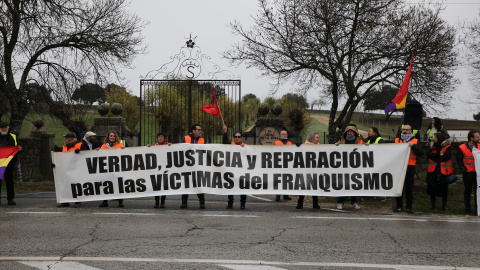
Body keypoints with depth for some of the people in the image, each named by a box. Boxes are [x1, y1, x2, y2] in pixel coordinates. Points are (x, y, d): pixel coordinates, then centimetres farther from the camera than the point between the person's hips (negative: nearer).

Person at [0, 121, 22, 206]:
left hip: (9, 163, 1)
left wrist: (19, 149, -6)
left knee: (9, 180, 2)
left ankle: (10, 199, 6)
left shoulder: (13, 137, 14)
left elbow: (16, 148, 18)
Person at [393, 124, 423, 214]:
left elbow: (421, 153, -5)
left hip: (410, 167, -2)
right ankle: (399, 206, 13)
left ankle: (409, 207, 10)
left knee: (409, 188, 2)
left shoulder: (415, 141, 8)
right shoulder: (397, 140, 14)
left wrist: (413, 145, -16)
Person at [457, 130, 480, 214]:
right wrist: (463, 168, -7)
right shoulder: (462, 148, -5)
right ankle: (467, 207, 17)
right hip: (468, 172, -2)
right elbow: (459, 160, 1)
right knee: (468, 190, 6)